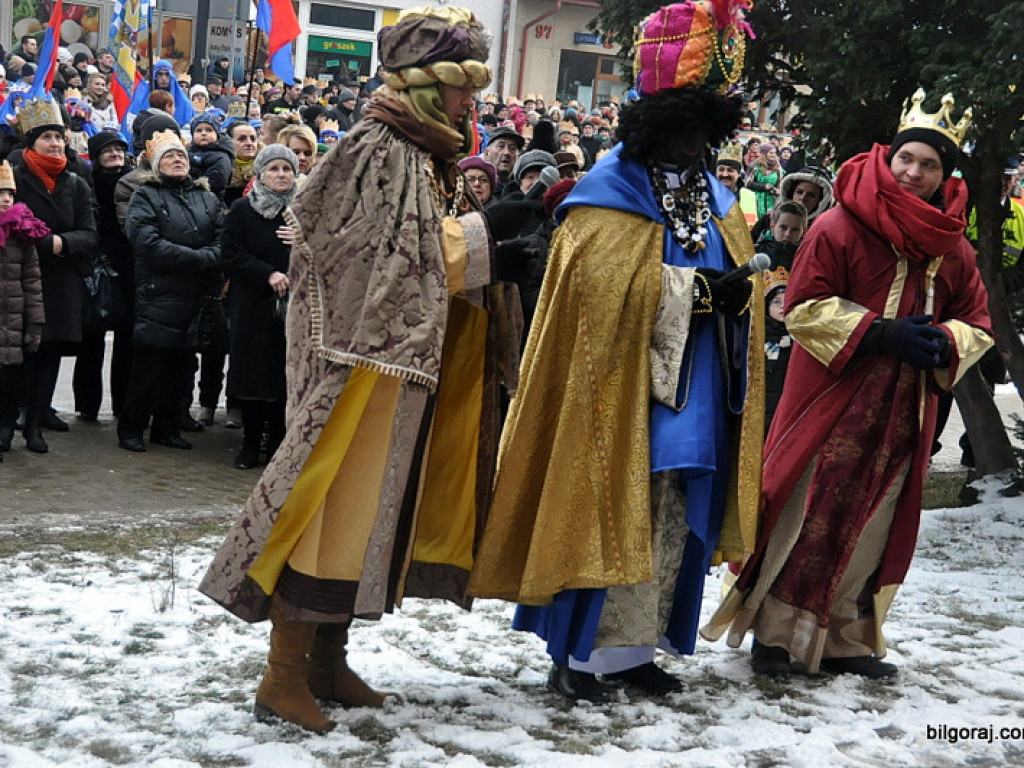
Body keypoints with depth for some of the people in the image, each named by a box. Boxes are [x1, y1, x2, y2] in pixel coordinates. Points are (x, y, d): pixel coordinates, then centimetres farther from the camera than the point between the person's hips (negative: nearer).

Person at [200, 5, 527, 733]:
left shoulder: (429, 159, 16)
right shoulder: (374, 153, -12)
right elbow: (379, 259, -20)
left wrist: (492, 252, -1)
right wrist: (479, 237, -16)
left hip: (409, 360, 9)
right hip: (364, 356, -9)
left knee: (375, 504, 12)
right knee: (335, 502, -7)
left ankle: (326, 659, 21)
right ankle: (284, 674, 0)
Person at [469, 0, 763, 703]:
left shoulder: (718, 201, 14)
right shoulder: (607, 196, -8)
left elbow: (740, 282, 18)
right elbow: (602, 286, -21)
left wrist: (737, 294, -6)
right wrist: (696, 290, -23)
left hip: (697, 395, 7)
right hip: (623, 390, -7)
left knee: (674, 524, 10)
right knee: (609, 517, -3)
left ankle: (633, 647, 22)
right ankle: (576, 654, 8)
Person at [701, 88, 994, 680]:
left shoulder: (954, 249, 10)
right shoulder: (841, 226, -7)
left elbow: (975, 326, 14)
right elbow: (805, 308, -10)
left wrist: (944, 343, -9)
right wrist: (881, 333, -19)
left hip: (904, 410, 6)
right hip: (832, 400, -5)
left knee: (875, 526, 10)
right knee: (810, 515, -5)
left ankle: (844, 638, 22)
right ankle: (775, 632, 7)